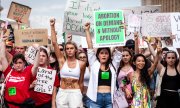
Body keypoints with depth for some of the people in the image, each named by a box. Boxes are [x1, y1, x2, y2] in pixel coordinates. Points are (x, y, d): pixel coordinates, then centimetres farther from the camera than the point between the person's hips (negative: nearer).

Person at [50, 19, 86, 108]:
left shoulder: (81, 64, 0)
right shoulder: (62, 61, 1)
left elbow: (81, 82, 9)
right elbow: (54, 43, -6)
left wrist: (81, 96, 15)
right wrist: (52, 26, -10)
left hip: (75, 93, -1)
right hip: (62, 93, 1)